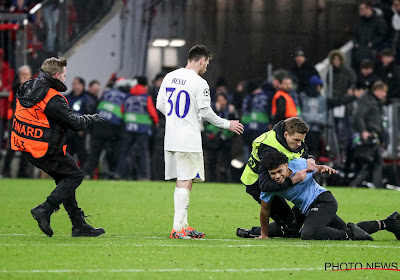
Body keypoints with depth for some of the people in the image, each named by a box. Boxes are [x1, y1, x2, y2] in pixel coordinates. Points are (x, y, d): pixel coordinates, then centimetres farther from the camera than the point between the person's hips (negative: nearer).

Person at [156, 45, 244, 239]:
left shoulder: (170, 77, 8)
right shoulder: (199, 83, -12)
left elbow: (160, 105, 13)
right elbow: (206, 113, -10)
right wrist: (228, 124, 4)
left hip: (170, 138, 7)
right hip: (189, 141, -7)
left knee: (183, 182, 13)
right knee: (185, 183, -5)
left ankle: (183, 225, 15)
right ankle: (178, 227, -8)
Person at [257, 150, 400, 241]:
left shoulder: (299, 164, -16)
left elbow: (317, 168, 6)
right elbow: (265, 210, 2)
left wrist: (325, 168, -16)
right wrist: (264, 235, 7)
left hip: (324, 200, -6)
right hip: (309, 210, 6)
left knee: (308, 234, -32)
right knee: (344, 230, 16)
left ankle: (350, 234, -22)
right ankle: (387, 223, 27)